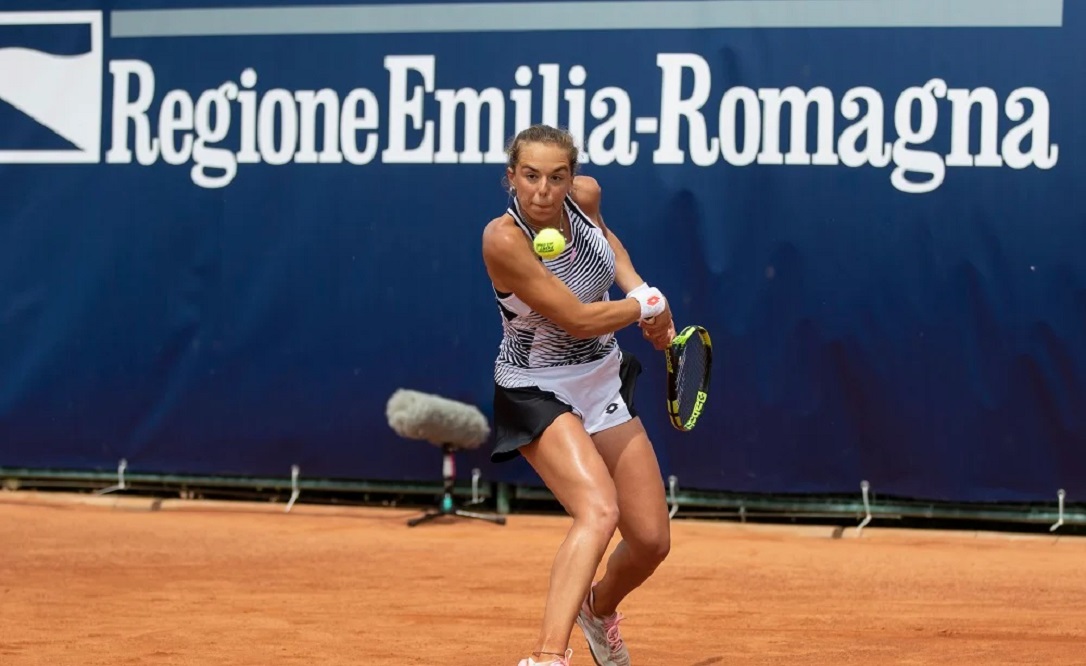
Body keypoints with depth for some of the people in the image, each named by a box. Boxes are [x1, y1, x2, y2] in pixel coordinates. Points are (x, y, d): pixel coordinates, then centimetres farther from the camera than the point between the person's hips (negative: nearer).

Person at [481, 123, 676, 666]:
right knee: (598, 511, -32)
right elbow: (579, 319, -25)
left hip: (603, 383, 7)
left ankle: (599, 608, 41)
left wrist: (637, 289, 6)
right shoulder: (504, 239, -27)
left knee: (651, 541, 7)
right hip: (538, 391, -7)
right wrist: (649, 304, -10)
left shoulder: (585, 196, -8)